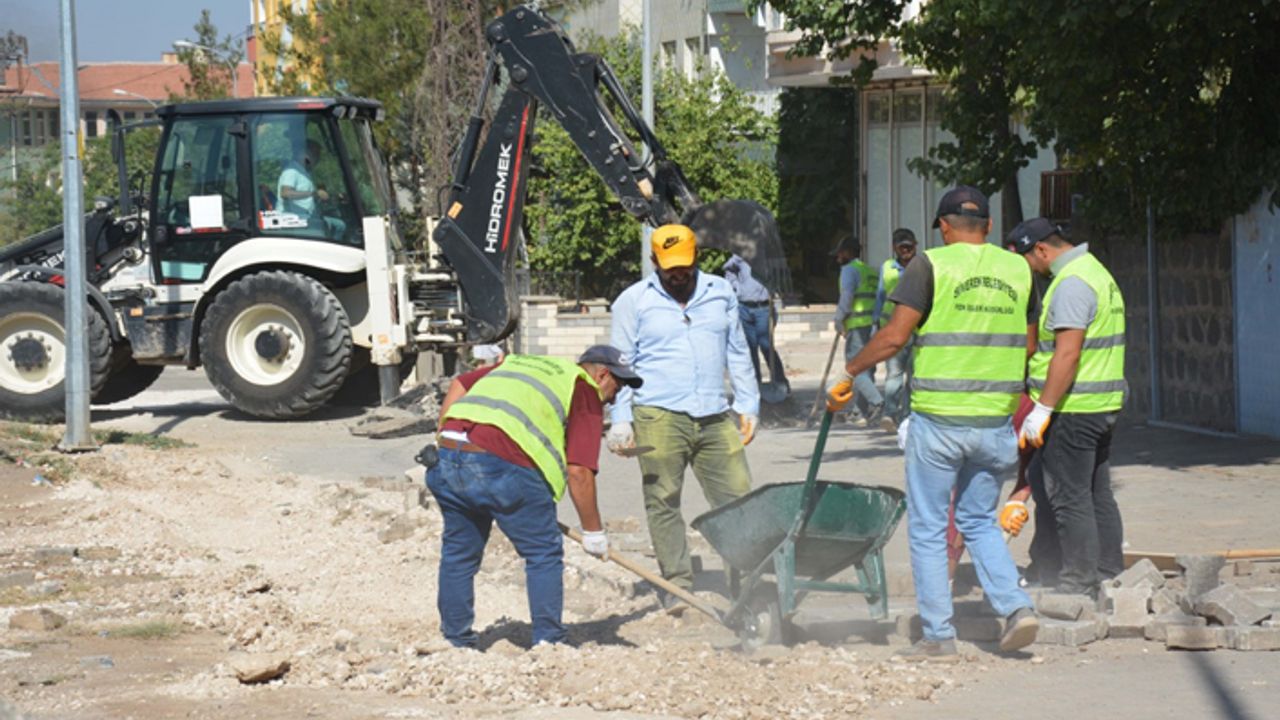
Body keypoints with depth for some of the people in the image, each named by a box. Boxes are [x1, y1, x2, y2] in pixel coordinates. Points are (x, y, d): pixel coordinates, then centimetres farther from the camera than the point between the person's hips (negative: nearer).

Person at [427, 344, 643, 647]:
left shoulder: (519, 362, 31)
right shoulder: (585, 393, 11)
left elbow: (459, 385, 25)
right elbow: (578, 472, 3)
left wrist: (444, 438, 28)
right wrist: (593, 531, 11)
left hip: (447, 457, 7)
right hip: (504, 468, -6)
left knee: (459, 552, 19)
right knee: (544, 554, 9)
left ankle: (456, 643, 25)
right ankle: (547, 642, 9)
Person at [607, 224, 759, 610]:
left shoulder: (720, 293, 14)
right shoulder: (634, 301, 5)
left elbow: (737, 353, 20)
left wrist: (748, 405, 15)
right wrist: (621, 420, -2)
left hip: (715, 417, 3)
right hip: (659, 418, -3)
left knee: (739, 497, -2)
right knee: (663, 501, -4)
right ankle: (677, 585, 2)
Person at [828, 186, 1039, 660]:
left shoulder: (931, 265, -6)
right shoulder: (1018, 270, 8)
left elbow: (894, 337, -11)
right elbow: (1026, 347, 12)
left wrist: (848, 376, 1)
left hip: (939, 420, -4)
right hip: (995, 420, 4)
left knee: (928, 528, 6)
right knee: (980, 522, 19)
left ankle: (939, 635, 7)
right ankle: (1014, 607, 1)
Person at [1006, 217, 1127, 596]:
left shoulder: (1072, 284, -16)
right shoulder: (1097, 272, 17)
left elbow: (1068, 354, -24)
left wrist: (1042, 410, -22)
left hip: (1072, 409, -10)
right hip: (1103, 407, 10)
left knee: (1069, 499, -5)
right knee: (1098, 497, 14)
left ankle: (1079, 586, -3)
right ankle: (1110, 579, 18)